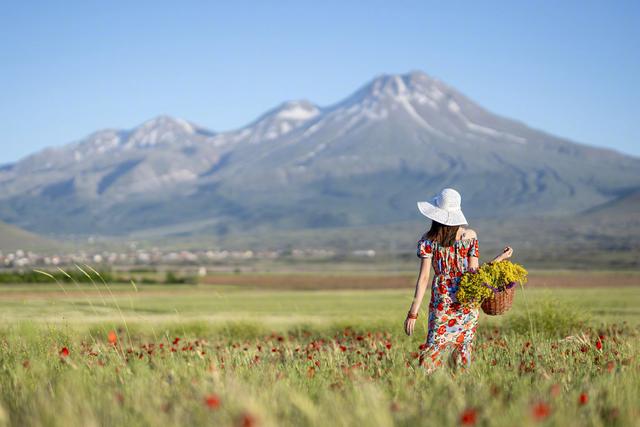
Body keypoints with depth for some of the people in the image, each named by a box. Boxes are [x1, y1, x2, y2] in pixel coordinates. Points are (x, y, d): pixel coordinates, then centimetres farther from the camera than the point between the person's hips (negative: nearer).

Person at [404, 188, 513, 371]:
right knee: (463, 346, 9)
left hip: (441, 301, -1)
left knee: (433, 348, 2)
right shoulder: (470, 235, -2)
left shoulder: (428, 240, -5)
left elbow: (424, 278, -8)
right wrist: (500, 258, 9)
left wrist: (413, 313, -6)